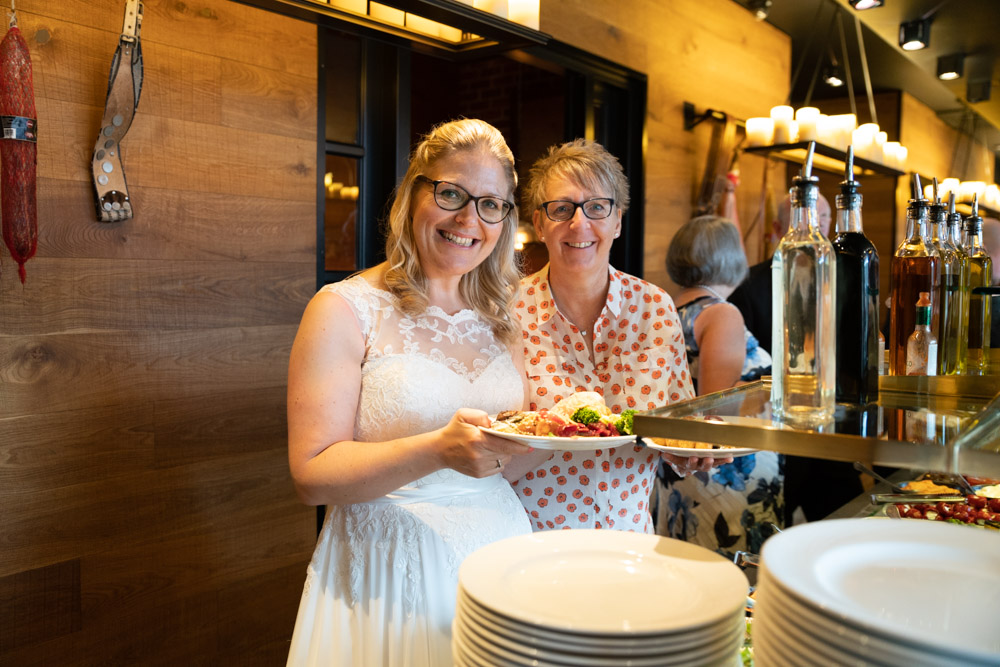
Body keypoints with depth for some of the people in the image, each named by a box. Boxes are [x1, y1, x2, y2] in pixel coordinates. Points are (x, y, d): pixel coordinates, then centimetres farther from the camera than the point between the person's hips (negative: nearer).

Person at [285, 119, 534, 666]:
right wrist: (439, 449, -29)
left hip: (497, 551, 5)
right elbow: (311, 475, -16)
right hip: (391, 565, -5)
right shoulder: (344, 310, -10)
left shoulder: (498, 318, 8)